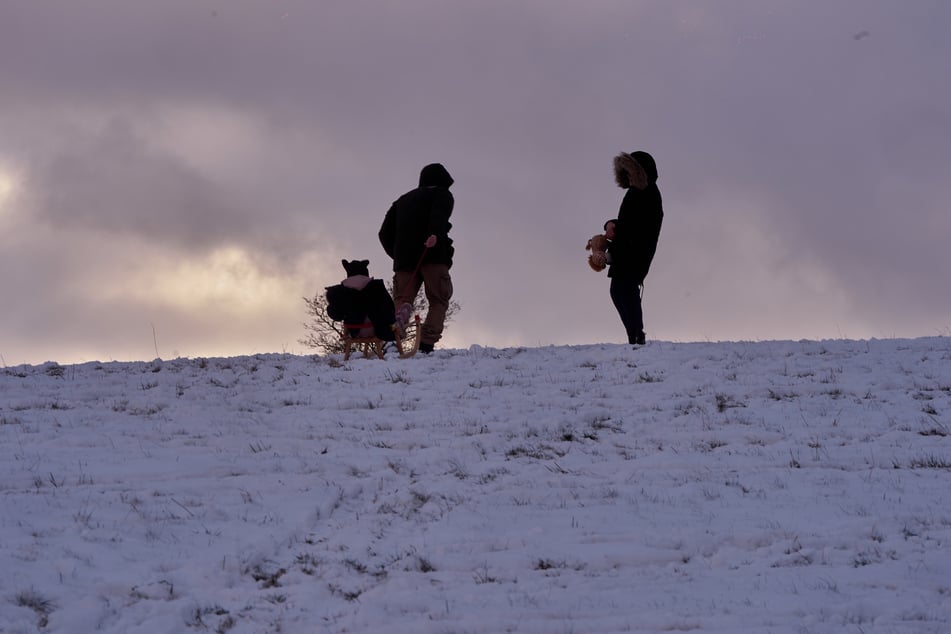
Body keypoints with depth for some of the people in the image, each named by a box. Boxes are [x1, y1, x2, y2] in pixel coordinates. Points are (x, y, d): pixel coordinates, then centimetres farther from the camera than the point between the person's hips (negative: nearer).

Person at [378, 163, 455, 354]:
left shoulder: (403, 200, 29)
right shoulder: (442, 194, 13)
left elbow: (385, 233, 22)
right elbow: (440, 213, -12)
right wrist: (435, 234, -28)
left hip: (404, 259, 4)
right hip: (434, 256, -4)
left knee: (401, 301, -1)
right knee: (439, 302, 0)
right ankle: (426, 344, -18)